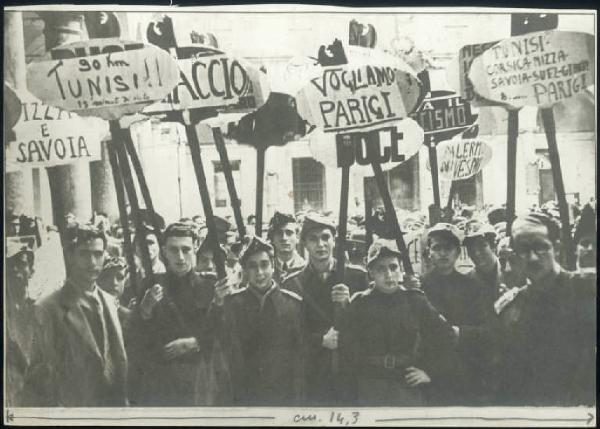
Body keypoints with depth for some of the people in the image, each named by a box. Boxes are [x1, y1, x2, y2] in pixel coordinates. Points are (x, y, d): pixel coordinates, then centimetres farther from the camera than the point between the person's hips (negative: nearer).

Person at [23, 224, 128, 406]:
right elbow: (37, 378, -11)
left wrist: (124, 401, 3)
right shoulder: (47, 309, -13)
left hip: (116, 404, 5)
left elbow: (120, 360, 9)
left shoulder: (109, 301, 5)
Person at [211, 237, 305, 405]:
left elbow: (302, 353, 1)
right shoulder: (232, 302, 1)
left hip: (284, 397, 0)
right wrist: (218, 305, -18)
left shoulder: (294, 303, -2)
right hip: (244, 396, 1)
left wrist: (298, 395, -3)